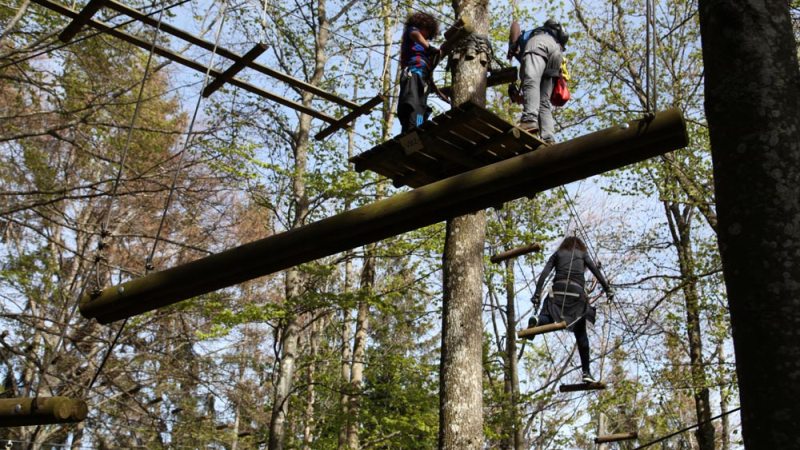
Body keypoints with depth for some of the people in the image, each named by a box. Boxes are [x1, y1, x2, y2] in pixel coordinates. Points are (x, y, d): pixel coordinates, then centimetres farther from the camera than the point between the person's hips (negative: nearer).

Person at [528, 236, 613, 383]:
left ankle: (536, 320, -45)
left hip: (558, 290, 0)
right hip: (577, 292, 0)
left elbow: (544, 273, 8)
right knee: (581, 335, 6)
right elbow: (596, 272, 9)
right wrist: (607, 289, 6)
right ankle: (586, 372, 3)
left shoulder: (557, 254, 23)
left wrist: (537, 294, 2)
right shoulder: (582, 254, 23)